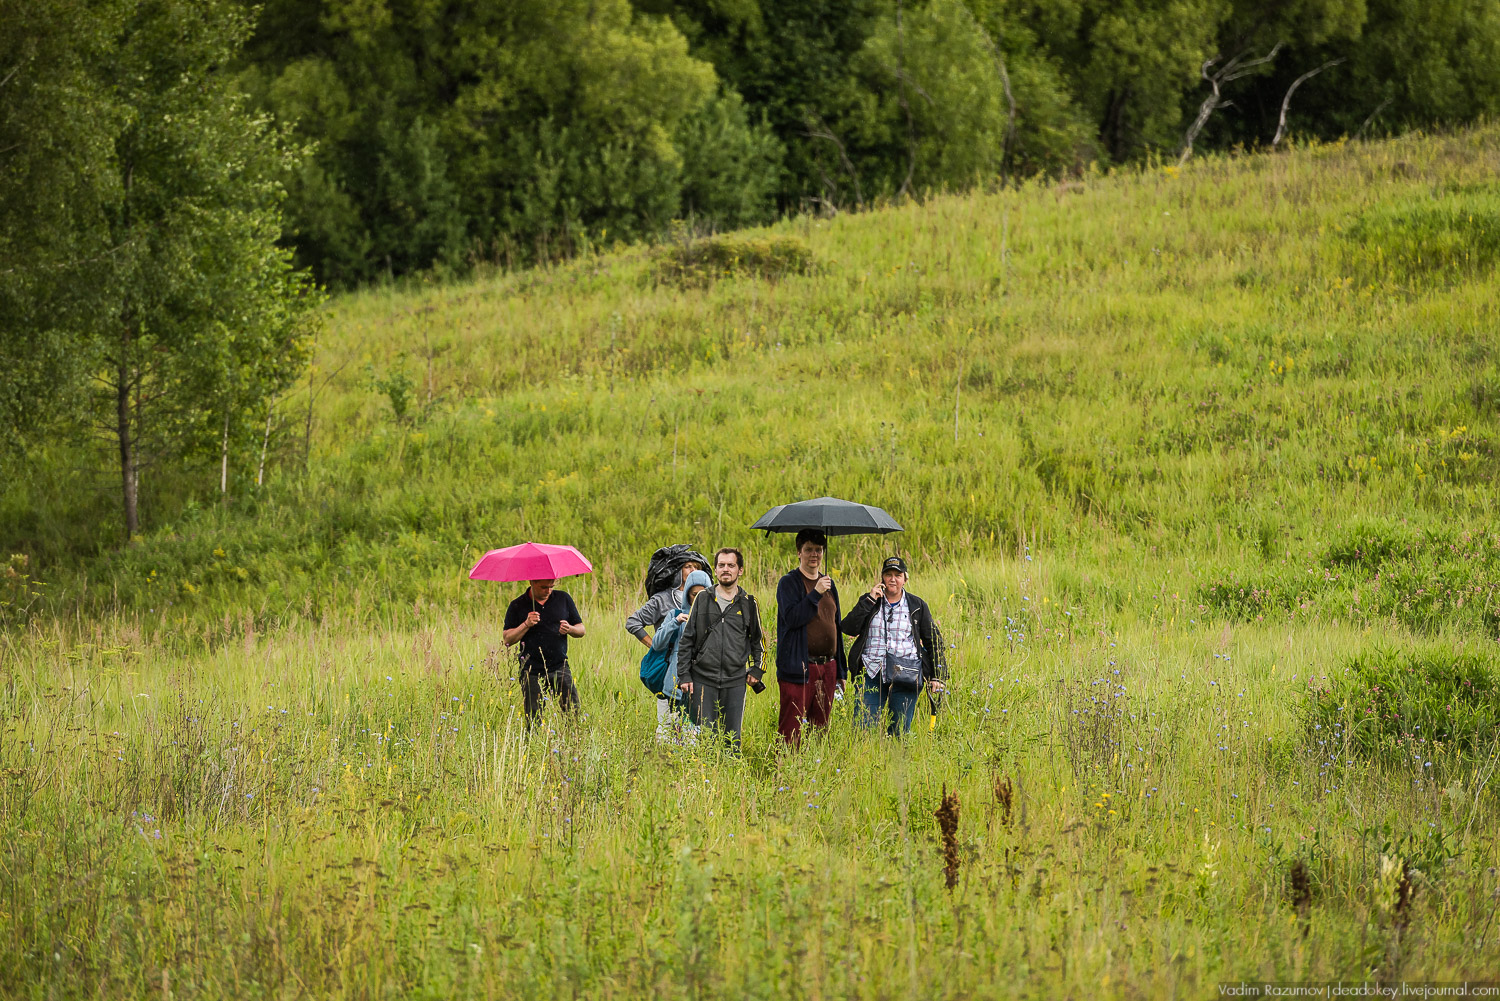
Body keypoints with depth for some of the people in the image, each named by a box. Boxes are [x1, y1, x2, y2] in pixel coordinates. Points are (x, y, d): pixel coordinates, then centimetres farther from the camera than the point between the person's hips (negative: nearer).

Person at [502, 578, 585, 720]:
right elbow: (507, 640, 0)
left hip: (560, 668, 1)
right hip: (532, 672, -1)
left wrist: (570, 629, -9)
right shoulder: (517, 606, 3)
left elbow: (581, 630, 14)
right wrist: (526, 625, -14)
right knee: (533, 720, -3)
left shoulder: (564, 599, 9)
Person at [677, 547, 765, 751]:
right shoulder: (703, 600, 6)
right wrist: (684, 675, 2)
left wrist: (756, 670, 9)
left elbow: (757, 640, 18)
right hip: (703, 679, 0)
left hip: (735, 681, 0)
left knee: (733, 737, 4)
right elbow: (687, 640, 8)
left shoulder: (748, 603, 7)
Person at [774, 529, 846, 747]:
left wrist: (841, 671, 19)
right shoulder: (789, 583, -2)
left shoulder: (829, 585, 17)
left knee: (820, 727, 7)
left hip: (827, 668, 6)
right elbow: (791, 617, -17)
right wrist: (816, 593, -21)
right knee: (791, 730, -10)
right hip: (799, 669, -6)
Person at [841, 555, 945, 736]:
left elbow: (932, 642, 14)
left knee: (900, 731, -1)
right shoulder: (868, 602, 12)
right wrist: (869, 600, -6)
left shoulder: (917, 606, 11)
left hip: (905, 675, 0)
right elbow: (848, 629, -3)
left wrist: (935, 676, 7)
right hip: (871, 673, 0)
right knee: (863, 728, -9)